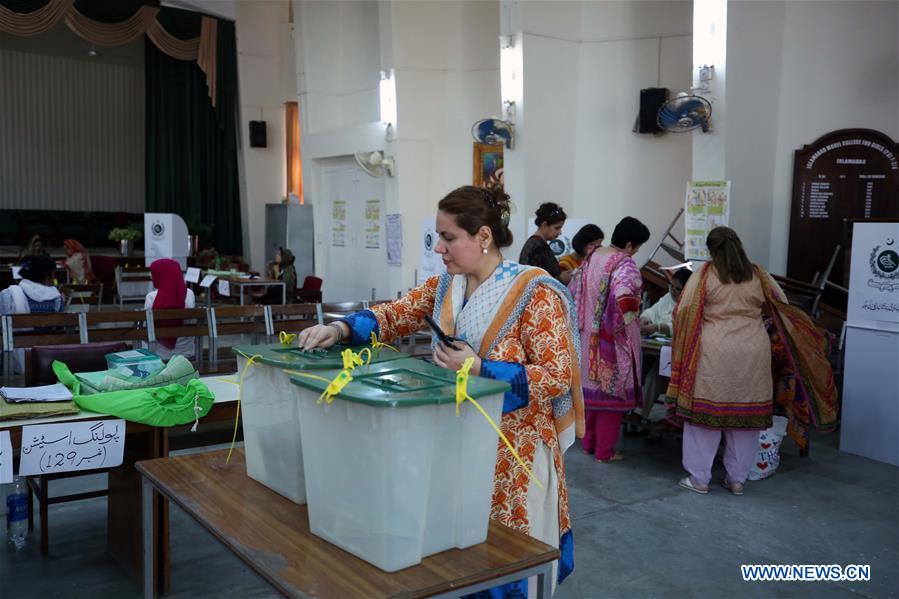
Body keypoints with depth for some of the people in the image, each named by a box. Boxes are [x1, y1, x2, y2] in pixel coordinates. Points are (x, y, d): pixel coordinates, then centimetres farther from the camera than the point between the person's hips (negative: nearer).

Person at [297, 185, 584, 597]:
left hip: (512, 449, -6)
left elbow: (558, 377, -18)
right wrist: (341, 328, -11)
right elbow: (397, 314, 7)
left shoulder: (534, 294, -17)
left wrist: (479, 369, -26)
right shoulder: (447, 285, 5)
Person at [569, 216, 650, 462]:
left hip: (589, 337, 7)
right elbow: (623, 294, -36)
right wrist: (631, 318, -20)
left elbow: (574, 292, 11)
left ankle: (588, 442, 28)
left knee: (592, 386, 17)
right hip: (614, 339, -7)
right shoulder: (625, 264, -17)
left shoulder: (591, 258, 5)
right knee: (611, 390, 5)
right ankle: (604, 451, 13)